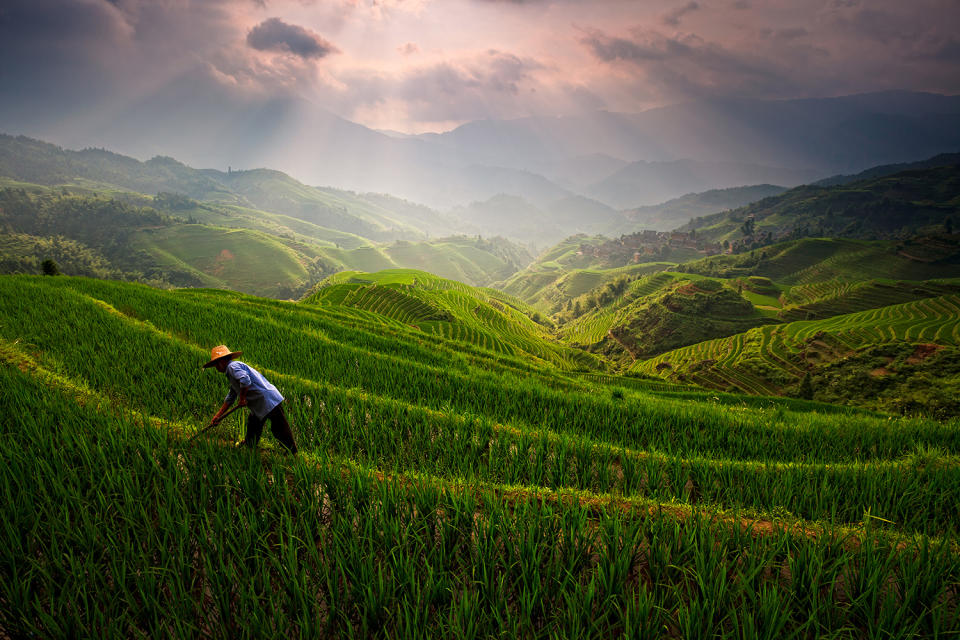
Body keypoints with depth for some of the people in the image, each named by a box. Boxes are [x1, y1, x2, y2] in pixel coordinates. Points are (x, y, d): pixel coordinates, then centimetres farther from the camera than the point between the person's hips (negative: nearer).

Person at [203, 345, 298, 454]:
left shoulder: (233, 366, -10)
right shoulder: (230, 373, 22)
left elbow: (245, 380, -30)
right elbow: (230, 398, 30)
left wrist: (242, 398, -14)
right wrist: (218, 416, 28)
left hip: (268, 401, -11)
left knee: (280, 431, -5)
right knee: (252, 426, 27)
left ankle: (293, 453, 1)